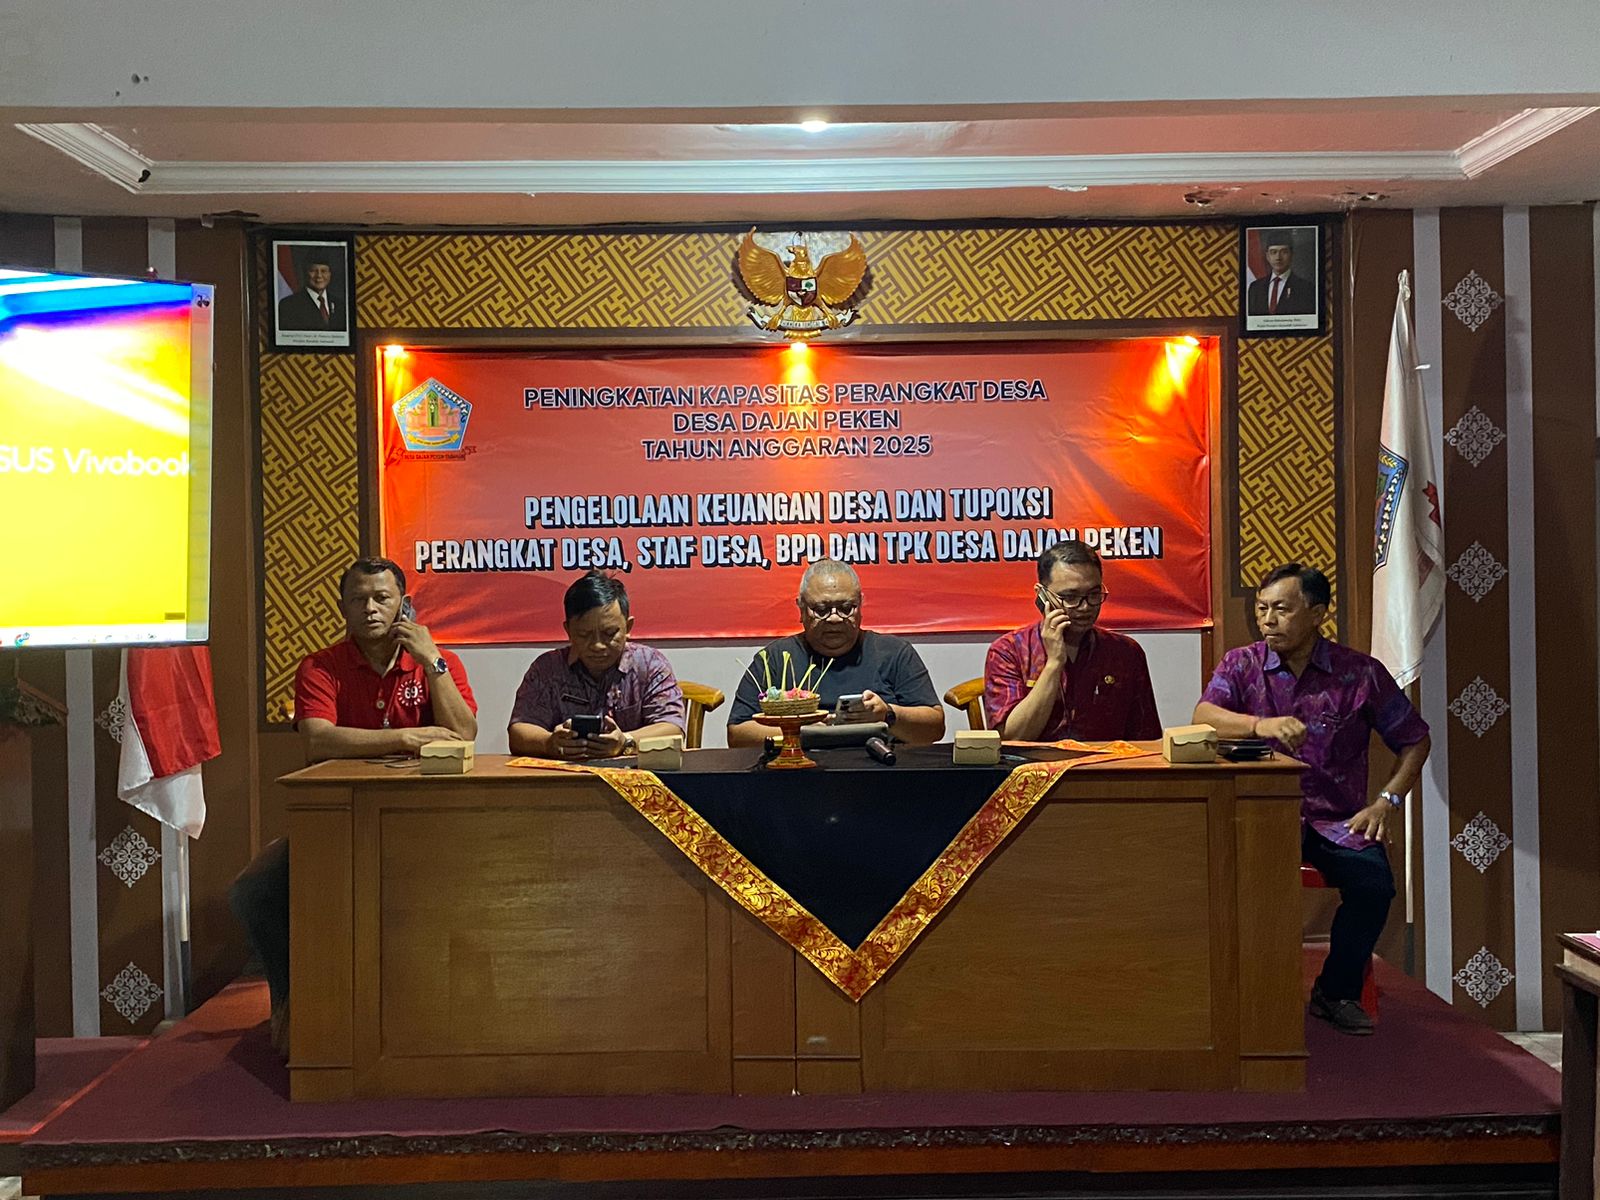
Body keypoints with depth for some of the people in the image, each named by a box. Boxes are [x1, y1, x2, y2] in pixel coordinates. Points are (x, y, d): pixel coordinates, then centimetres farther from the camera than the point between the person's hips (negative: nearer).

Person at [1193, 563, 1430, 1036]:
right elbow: (1203, 716, -13)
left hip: (1338, 818, 1)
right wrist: (1259, 725, -32)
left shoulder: (1361, 673, 4)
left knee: (1374, 880, -26)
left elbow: (1415, 740, 13)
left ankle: (1337, 991, 1)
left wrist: (1388, 801, 1)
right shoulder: (1241, 665, 6)